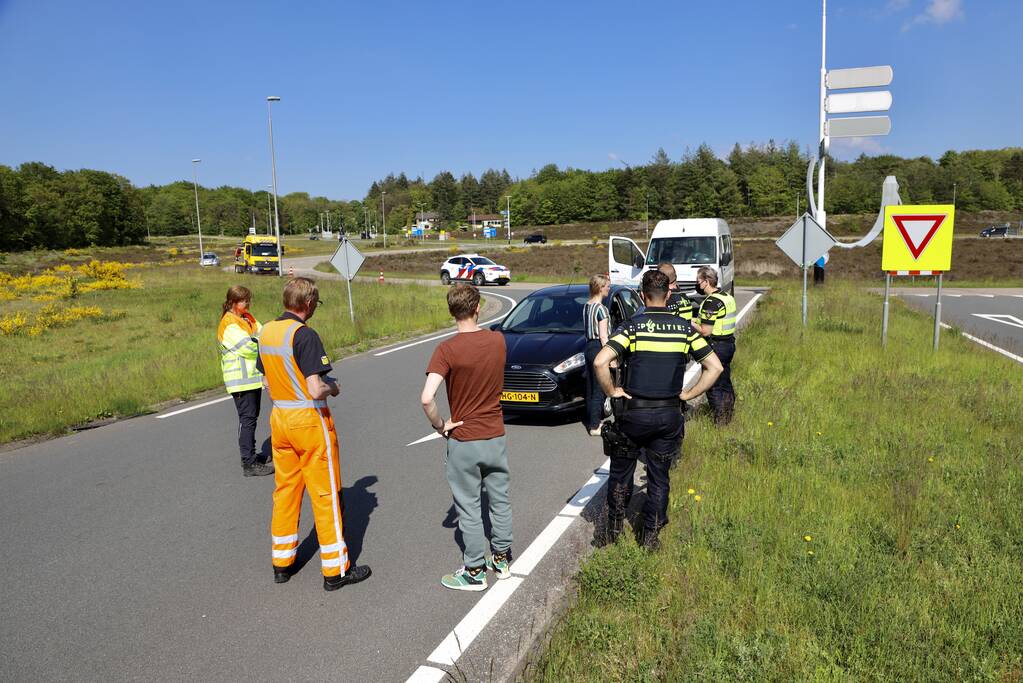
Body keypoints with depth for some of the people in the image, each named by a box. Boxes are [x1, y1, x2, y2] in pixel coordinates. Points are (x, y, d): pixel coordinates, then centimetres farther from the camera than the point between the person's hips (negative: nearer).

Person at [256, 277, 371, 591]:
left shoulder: (266, 332, 6)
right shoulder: (304, 335, -19)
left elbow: (268, 385, 12)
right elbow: (316, 390, -23)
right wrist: (333, 387, -4)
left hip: (279, 418, 8)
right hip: (309, 420, -7)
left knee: (285, 491, 17)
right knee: (325, 495, 2)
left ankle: (282, 562, 29)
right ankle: (336, 570, 12)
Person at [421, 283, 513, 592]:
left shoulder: (446, 350, -19)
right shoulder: (498, 340, -5)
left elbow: (427, 398, -28)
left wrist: (440, 425, -13)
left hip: (463, 441, -4)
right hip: (496, 436, 4)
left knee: (469, 508, 9)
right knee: (500, 500, 19)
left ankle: (474, 572, 21)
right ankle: (502, 558, 34)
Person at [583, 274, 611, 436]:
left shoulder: (586, 306, 10)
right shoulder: (601, 309, -16)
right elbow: (603, 336, -18)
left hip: (588, 347, 9)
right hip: (598, 349, -9)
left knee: (591, 389, 15)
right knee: (599, 390, -3)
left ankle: (592, 421, 25)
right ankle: (594, 426, 0)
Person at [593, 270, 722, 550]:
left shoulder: (632, 326, -11)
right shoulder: (684, 328, -1)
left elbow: (600, 362, -23)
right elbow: (714, 367, -1)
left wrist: (611, 391, -9)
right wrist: (690, 394, 3)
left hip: (634, 412, -2)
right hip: (669, 414, 2)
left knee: (621, 471, 17)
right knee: (659, 477, 15)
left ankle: (614, 528, 28)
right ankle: (651, 536, 22)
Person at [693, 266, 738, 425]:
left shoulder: (711, 302, -21)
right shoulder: (727, 296, 8)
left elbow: (705, 331, -21)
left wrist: (690, 322, -6)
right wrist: (698, 320, 12)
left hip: (716, 346, -9)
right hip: (729, 343, 9)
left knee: (712, 385, 2)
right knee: (725, 382, 20)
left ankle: (720, 419, 7)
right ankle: (729, 414, 31)